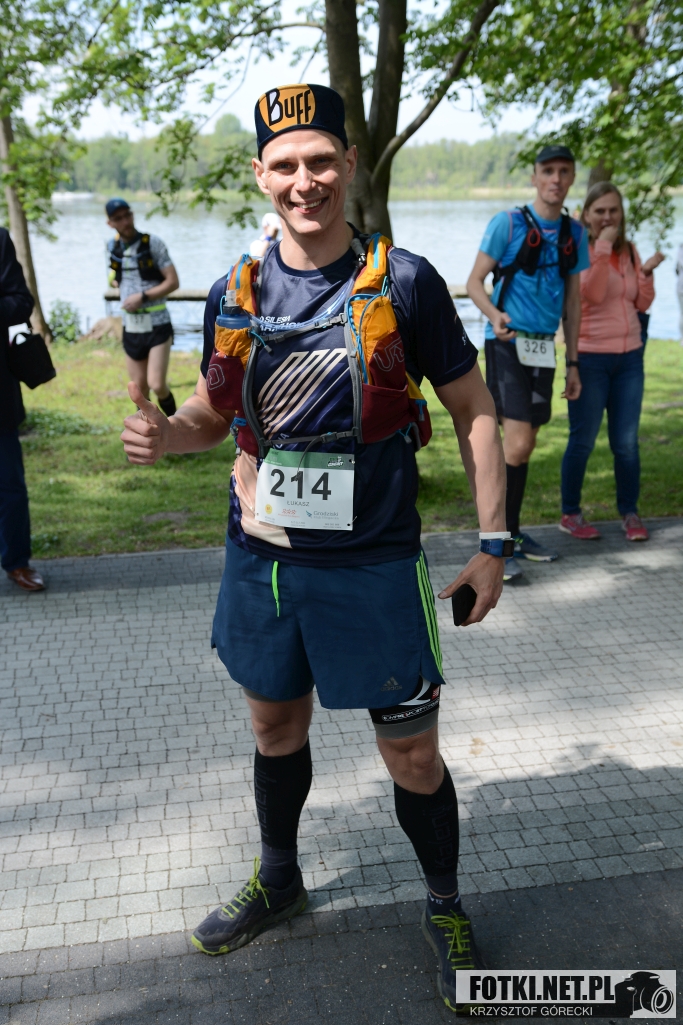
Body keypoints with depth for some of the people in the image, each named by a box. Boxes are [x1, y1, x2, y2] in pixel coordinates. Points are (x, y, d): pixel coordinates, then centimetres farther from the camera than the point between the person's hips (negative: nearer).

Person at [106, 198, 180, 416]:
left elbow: (173, 281, -10)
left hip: (157, 325, -4)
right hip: (131, 327, 4)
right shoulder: (112, 247, 6)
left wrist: (142, 296, -18)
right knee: (140, 389, 8)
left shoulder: (152, 243, -8)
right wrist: (120, 287, 6)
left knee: (157, 384, -12)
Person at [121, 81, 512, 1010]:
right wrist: (165, 434, -10)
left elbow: (474, 410, -1)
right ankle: (277, 881, 47)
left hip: (374, 567, -3)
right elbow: (215, 410, 14)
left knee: (412, 757, 6)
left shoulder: (403, 281, -8)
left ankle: (446, 908, 34)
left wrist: (493, 545, -5)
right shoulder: (237, 291, 2)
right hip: (262, 560, 4)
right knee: (277, 729, 21)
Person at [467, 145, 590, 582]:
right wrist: (494, 315, -29)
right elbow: (475, 281, -7)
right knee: (518, 445, -15)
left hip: (543, 348, 6)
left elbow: (572, 299, 15)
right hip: (507, 345, -6)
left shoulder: (575, 233, 10)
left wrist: (573, 363, 13)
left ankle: (513, 532, 24)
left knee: (525, 446, 12)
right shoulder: (508, 223, -6)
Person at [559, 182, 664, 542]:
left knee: (626, 442, 6)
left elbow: (642, 305, 11)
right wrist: (602, 248, -21)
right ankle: (570, 514, 13)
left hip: (629, 356, 5)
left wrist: (647, 271, -4)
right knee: (582, 441, 1)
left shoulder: (628, 250, 11)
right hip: (589, 358, -4)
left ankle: (630, 513, 18)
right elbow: (592, 294, -20)